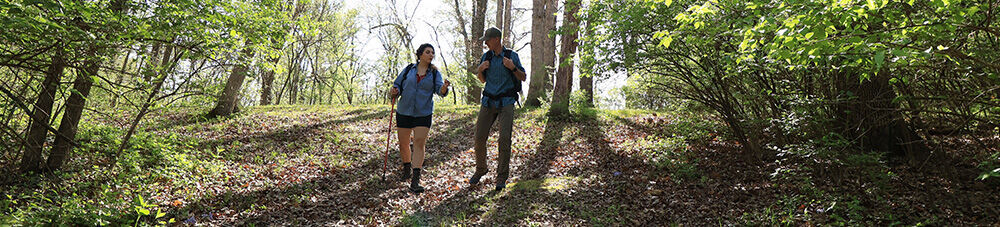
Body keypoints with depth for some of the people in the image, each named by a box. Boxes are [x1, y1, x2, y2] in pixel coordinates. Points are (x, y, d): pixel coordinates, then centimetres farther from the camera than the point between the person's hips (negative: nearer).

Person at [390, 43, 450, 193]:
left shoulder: (435, 73, 4)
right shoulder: (408, 69, 5)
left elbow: (440, 91, -8)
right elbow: (398, 84, 10)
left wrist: (444, 87, -30)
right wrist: (395, 91, -12)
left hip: (423, 113, -1)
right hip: (404, 112, 1)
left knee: (420, 142, -12)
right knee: (403, 143, 8)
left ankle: (415, 180, -13)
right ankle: (406, 167, 37)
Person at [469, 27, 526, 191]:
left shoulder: (511, 55, -1)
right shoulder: (486, 56, 9)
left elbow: (523, 78, 3)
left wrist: (513, 68, -16)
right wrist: (480, 70, -3)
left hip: (506, 102, -3)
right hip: (489, 101, 4)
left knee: (504, 138, -13)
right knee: (479, 137, -1)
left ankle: (502, 177, -2)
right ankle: (480, 170, 21)